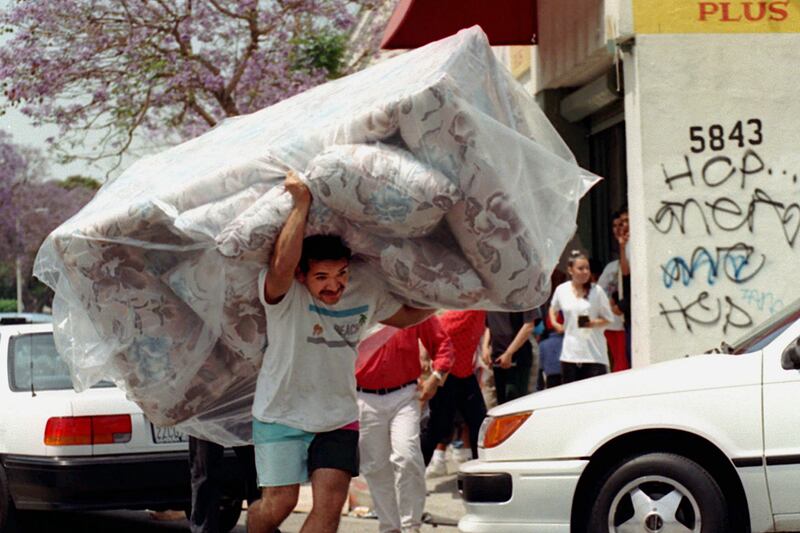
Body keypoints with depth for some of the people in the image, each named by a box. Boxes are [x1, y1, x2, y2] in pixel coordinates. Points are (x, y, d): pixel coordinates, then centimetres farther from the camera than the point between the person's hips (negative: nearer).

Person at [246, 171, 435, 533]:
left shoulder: (366, 288, -5)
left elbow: (407, 316, 15)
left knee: (329, 504, -9)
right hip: (281, 412, -4)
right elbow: (283, 264, -45)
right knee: (278, 503, -4)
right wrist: (301, 201, -43)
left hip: (339, 417, 4)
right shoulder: (283, 292, -21)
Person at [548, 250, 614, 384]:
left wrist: (593, 323, -17)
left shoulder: (596, 291, -3)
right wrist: (554, 323, 10)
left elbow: (607, 319, 1)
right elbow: (553, 308, 27)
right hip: (570, 352, 3)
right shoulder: (561, 290, 5)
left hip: (594, 354, -3)